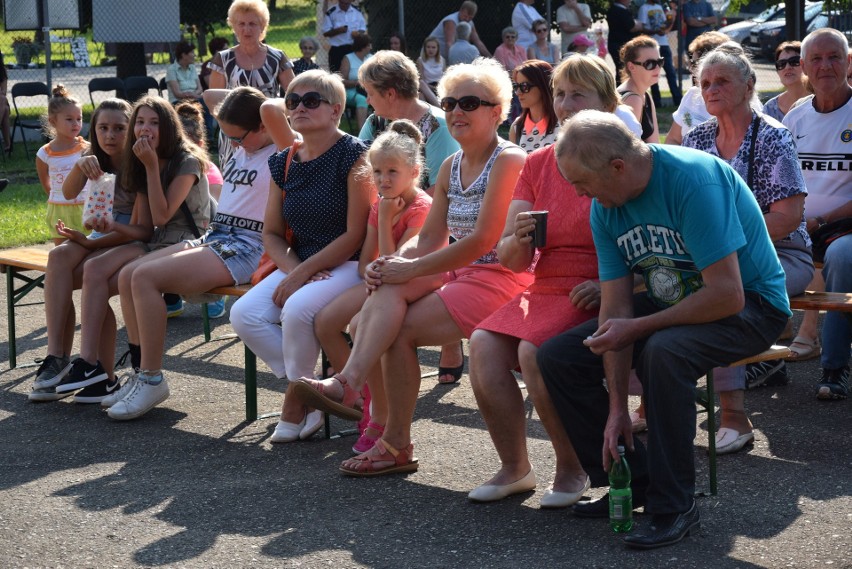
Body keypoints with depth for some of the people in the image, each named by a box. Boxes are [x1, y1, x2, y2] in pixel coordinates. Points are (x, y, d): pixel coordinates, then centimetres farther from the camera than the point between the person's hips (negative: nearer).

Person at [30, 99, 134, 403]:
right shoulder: (95, 160, 6)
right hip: (100, 236, 5)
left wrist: (91, 243, -19)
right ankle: (56, 356, -34)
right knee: (58, 257, -28)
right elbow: (68, 192, -15)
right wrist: (80, 166, -36)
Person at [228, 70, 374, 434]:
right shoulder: (285, 163, 10)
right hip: (298, 265, 7)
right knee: (244, 315, -17)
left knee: (297, 309, -33)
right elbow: (271, 234, 12)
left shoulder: (353, 155, -10)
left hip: (348, 265, -7)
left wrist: (303, 272, -16)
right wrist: (295, 269, -9)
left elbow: (356, 234, -14)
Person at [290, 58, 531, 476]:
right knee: (388, 289, -22)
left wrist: (411, 269, -18)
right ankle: (350, 380, -39)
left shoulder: (509, 160, -11)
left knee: (400, 329, -20)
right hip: (458, 273, 7)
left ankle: (396, 445, -12)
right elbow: (428, 238, 11)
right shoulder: (451, 167, 16)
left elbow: (482, 241, -19)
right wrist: (394, 264, -11)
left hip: (500, 278, -7)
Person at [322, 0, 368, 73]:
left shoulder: (357, 12, 7)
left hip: (354, 48, 2)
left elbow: (363, 29, 12)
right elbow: (325, 33, -3)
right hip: (337, 50, -2)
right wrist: (338, 30, -20)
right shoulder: (331, 13, -2)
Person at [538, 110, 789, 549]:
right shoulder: (605, 208, -4)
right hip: (670, 300, 8)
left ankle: (674, 507, -22)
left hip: (749, 303, -8)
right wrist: (617, 408, -12)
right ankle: (633, 483, 7)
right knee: (556, 357, -3)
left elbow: (727, 295, -32)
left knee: (663, 351, -37)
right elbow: (616, 308, -5)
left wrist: (636, 328, -23)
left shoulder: (694, 180, -28)